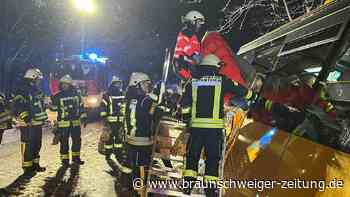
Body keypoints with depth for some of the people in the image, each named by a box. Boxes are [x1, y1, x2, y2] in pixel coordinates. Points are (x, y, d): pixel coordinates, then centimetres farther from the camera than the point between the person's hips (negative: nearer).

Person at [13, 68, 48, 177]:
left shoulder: (37, 90, 17)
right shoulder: (22, 91, -12)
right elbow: (18, 107, -22)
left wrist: (44, 117, 24)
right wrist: (25, 118, -28)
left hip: (38, 123, 9)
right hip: (27, 124, -9)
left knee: (37, 145, 16)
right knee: (27, 146, -4)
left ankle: (35, 164, 27)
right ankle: (27, 168, 3)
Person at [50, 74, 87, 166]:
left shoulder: (76, 94, 9)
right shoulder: (57, 96, 2)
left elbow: (81, 106, 15)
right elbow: (53, 108, 6)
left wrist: (84, 117, 12)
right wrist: (52, 102, -13)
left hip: (75, 122, 3)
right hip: (63, 123, -3)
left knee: (77, 140, 8)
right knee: (64, 142, 0)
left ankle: (76, 157, 22)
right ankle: (64, 159, 11)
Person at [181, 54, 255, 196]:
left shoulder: (193, 82, 6)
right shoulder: (222, 80, 2)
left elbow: (185, 107, 3)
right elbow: (243, 91, 12)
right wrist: (251, 94, 31)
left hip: (196, 125, 2)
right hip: (214, 126, -1)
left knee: (192, 155, 13)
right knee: (213, 157, 7)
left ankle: (188, 183, 11)